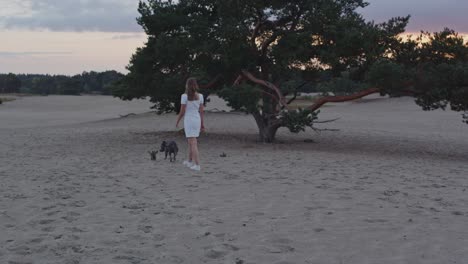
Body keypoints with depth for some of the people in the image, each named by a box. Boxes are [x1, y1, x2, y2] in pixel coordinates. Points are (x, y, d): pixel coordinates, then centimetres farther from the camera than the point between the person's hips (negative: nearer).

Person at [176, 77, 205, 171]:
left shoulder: (184, 96, -11)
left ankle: (197, 165, -12)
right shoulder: (200, 96, 2)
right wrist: (202, 124, 10)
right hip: (197, 120, 5)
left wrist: (177, 122, 4)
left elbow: (182, 112, -10)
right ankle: (190, 161, 32)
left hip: (188, 120, -5)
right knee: (191, 141, 21)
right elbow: (201, 111, 4)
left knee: (193, 143, -6)